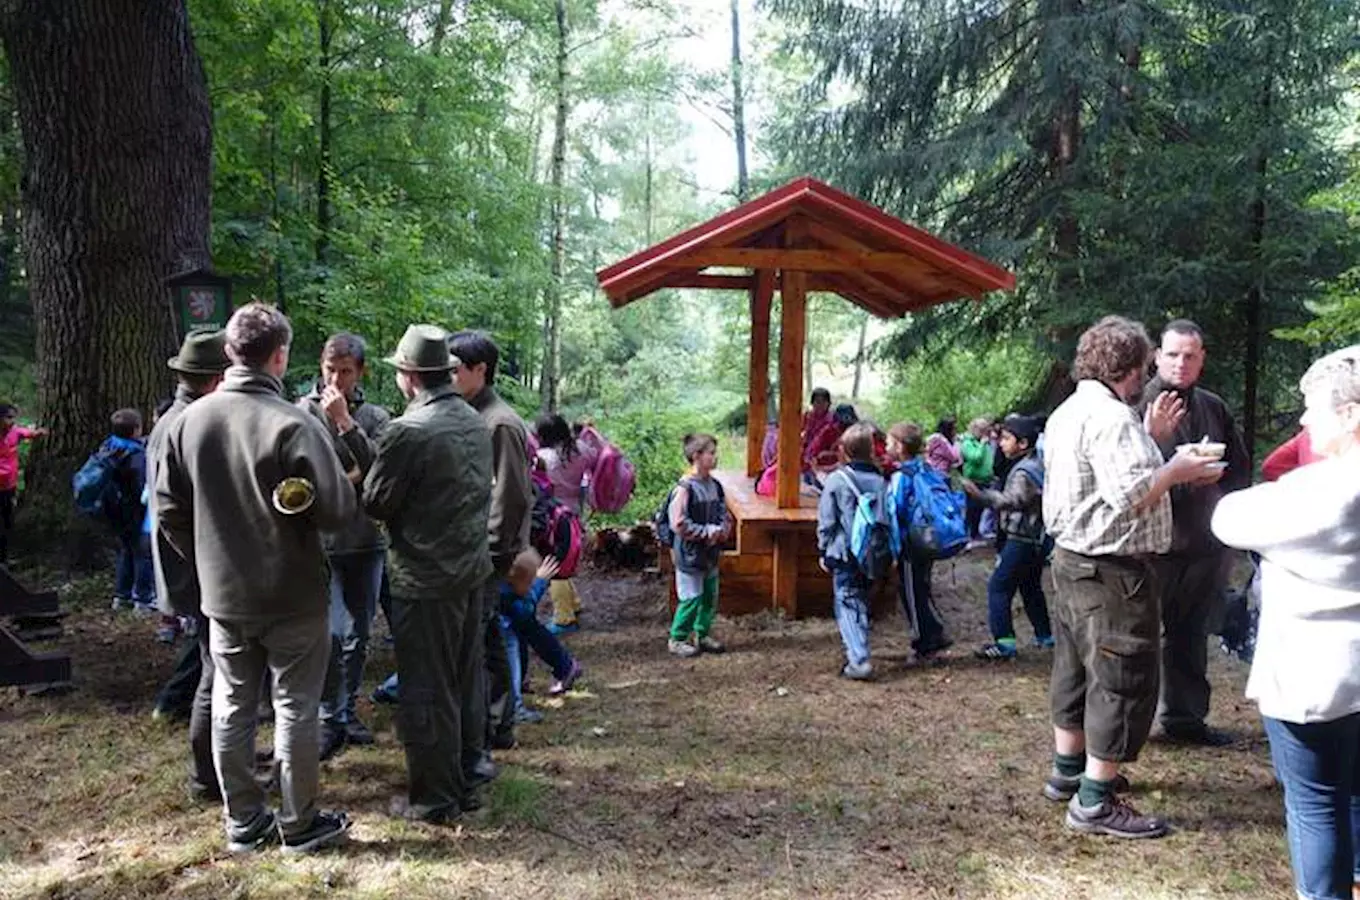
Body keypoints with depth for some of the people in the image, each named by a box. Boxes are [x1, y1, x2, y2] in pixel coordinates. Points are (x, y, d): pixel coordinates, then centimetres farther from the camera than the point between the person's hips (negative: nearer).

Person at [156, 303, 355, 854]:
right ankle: (299, 824, 21)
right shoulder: (294, 424, -20)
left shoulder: (188, 420, -3)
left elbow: (168, 509, 3)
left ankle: (243, 823, 28)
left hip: (222, 596, 5)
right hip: (293, 596, -5)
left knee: (231, 708, 15)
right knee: (295, 709, 8)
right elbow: (339, 510, -21)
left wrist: (205, 562, 16)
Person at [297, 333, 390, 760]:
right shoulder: (304, 411, -4)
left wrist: (345, 422, -16)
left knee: (358, 636, 13)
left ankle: (347, 711, 30)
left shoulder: (375, 417, 4)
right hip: (321, 543, -3)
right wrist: (344, 480, -13)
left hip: (366, 542, 3)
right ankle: (329, 718, 8)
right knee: (331, 633, -10)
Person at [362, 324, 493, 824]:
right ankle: (465, 783, 31)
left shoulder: (408, 431, -19)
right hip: (472, 570, 8)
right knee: (463, 684, 18)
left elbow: (375, 504, -12)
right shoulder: (475, 423, 5)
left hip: (425, 579, -8)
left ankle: (434, 799, 16)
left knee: (426, 692, 5)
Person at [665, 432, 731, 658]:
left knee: (710, 597, 15)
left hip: (711, 553, 7)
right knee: (691, 599, 0)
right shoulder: (685, 488, -18)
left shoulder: (715, 486, 4)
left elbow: (725, 515, 12)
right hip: (690, 554, -7)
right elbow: (679, 524, -20)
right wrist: (708, 532, -17)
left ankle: (702, 634, 32)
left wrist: (722, 531, -8)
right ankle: (676, 639, 16)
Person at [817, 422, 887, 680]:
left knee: (848, 605, 0)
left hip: (845, 553, -5)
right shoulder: (881, 481, 2)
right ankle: (857, 651, 28)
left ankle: (859, 661, -11)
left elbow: (826, 521, -8)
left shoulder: (836, 479, -11)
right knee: (862, 602, 19)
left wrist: (824, 551, 3)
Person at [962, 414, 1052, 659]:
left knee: (998, 585, -8)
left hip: (1021, 540, -10)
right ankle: (1045, 636, 29)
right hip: (1035, 539, 10)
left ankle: (1004, 641, -9)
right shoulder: (1036, 465, 12)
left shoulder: (1024, 471, -18)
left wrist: (981, 495, -38)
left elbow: (1013, 500, -31)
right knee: (1031, 588, 20)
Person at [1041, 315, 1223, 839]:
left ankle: (1068, 770, 32)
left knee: (1077, 669, 20)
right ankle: (1095, 802, 4)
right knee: (1123, 681, -2)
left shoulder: (1069, 412, 13)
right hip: (1112, 571, -11)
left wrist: (1150, 438, 13)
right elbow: (1129, 496, -27)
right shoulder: (1111, 416, -19)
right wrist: (1176, 470, -12)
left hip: (1072, 561, 11)